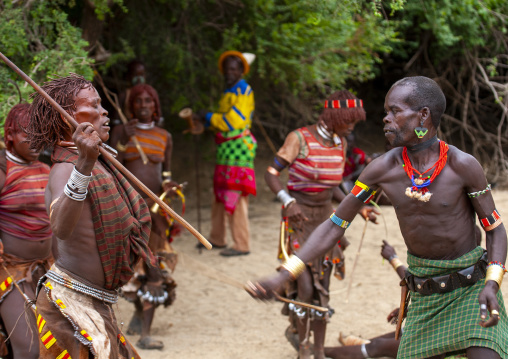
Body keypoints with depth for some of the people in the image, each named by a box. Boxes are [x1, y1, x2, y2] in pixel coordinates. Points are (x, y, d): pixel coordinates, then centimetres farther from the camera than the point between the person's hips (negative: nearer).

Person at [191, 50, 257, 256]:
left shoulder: (244, 91, -11)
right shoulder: (228, 92, 18)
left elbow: (234, 120, -18)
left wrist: (208, 117, -8)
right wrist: (204, 124, 8)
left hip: (238, 148, -10)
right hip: (225, 149, 10)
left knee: (235, 198, -10)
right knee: (219, 195, 16)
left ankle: (242, 245, -6)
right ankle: (217, 238, 27)